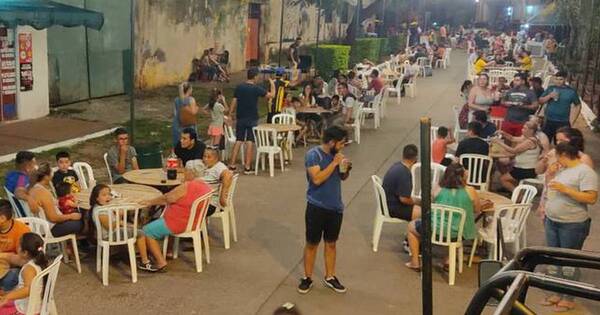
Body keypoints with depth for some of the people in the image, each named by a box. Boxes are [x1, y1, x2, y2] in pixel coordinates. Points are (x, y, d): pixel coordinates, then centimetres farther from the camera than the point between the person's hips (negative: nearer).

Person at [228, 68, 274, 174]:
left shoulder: (239, 87, 0)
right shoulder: (256, 88, -9)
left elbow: (234, 102, 1)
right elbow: (271, 95, -3)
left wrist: (230, 114, 8)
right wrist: (272, 85, 14)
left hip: (240, 118, 4)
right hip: (252, 119, -3)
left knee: (238, 141, 9)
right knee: (249, 142, 0)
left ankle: (232, 165, 8)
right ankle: (247, 167, 0)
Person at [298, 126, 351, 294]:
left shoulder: (336, 154, 3)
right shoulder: (313, 154, -17)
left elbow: (343, 177, 14)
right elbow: (317, 179, -27)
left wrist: (347, 169, -8)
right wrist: (334, 163, -23)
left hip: (335, 207, 6)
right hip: (317, 207, -6)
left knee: (331, 243, 15)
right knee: (312, 244, 6)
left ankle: (330, 277, 28)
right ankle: (307, 277, 21)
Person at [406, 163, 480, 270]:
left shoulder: (438, 189, -7)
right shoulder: (470, 191, -9)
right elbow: (477, 210, 6)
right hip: (458, 233, 2)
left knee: (411, 226, 26)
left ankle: (415, 263, 27)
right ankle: (448, 261, 34)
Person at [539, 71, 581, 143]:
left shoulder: (571, 91, -2)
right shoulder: (550, 89, 5)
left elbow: (578, 106, 4)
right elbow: (541, 101, 5)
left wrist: (571, 121, 0)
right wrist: (549, 96, -14)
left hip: (563, 123, -2)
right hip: (548, 121, 2)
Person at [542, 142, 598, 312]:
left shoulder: (586, 172, -15)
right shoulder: (561, 169, 10)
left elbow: (591, 198, -22)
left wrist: (565, 189, -25)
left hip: (572, 225, -8)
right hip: (551, 221, 8)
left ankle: (569, 298, 14)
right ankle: (557, 293, 27)